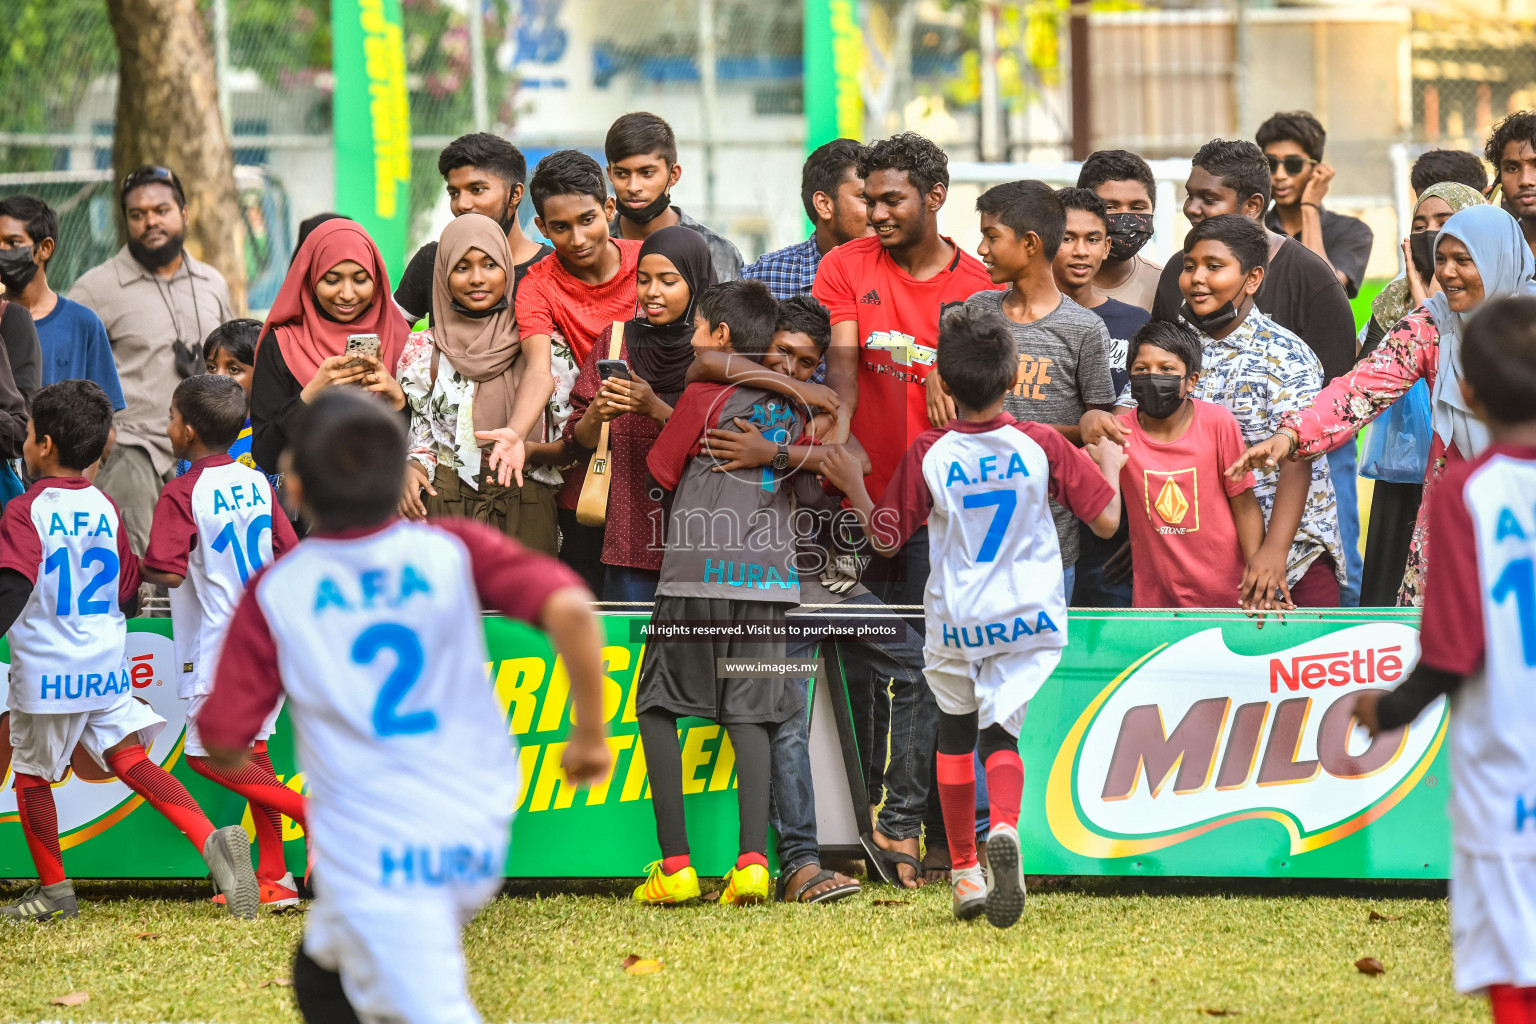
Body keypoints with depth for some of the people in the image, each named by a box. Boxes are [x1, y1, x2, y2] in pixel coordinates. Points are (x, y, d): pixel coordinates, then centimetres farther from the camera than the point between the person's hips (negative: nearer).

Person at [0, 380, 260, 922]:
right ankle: (212, 841, -16)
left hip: (44, 671, -5)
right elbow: (129, 593, 15)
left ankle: (54, 890, 20)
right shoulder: (106, 509, 7)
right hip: (106, 667, 5)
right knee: (131, 759, 5)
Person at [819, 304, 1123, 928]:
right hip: (1029, 619, 0)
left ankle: (964, 870, 25)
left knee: (955, 732, 20)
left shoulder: (928, 455, -10)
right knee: (999, 730, 3)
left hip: (955, 624, 0)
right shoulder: (1043, 446, -8)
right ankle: (1004, 830, -31)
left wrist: (853, 488, 13)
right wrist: (1109, 465, 15)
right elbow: (1106, 520, -3)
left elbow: (885, 538, -1)